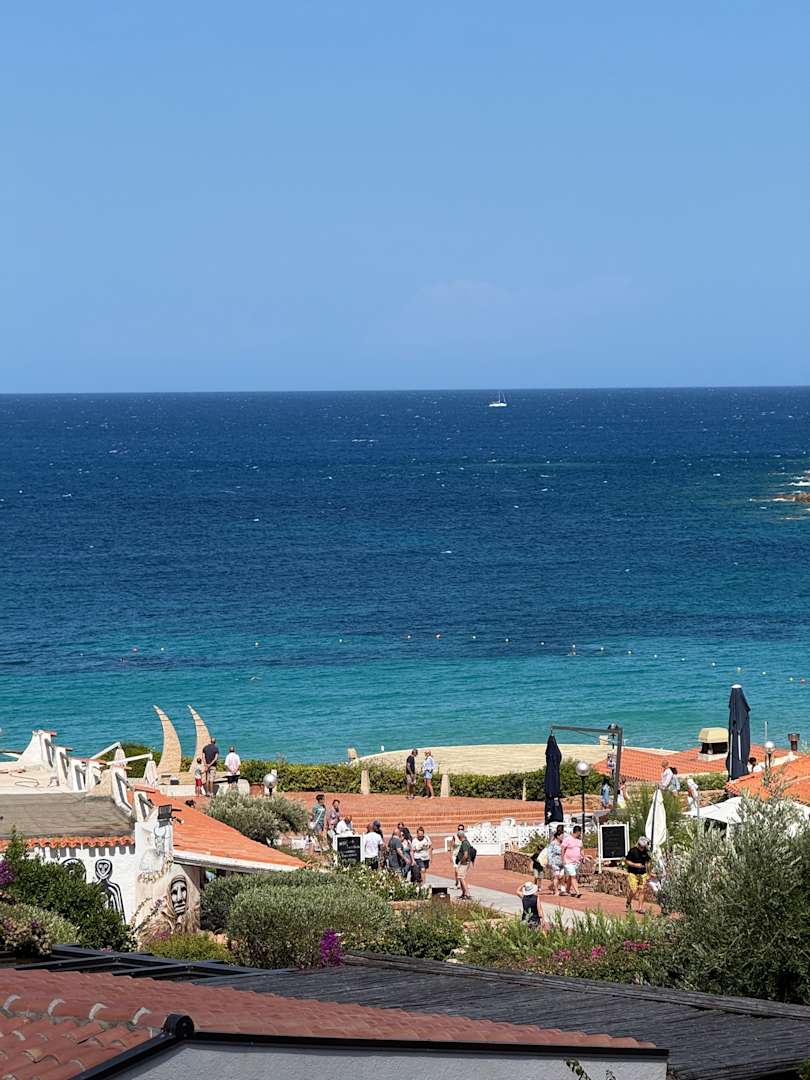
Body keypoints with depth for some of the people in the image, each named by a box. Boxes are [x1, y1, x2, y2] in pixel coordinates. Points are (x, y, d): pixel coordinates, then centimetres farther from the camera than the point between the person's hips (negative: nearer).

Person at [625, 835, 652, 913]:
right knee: (633, 891, -9)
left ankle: (641, 908, 5)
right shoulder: (632, 851, -8)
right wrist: (635, 865, -19)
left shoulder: (645, 852, 5)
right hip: (633, 874, -4)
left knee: (641, 891, 0)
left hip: (643, 874, 4)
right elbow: (626, 862, -7)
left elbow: (647, 861, 20)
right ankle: (628, 903, 20)